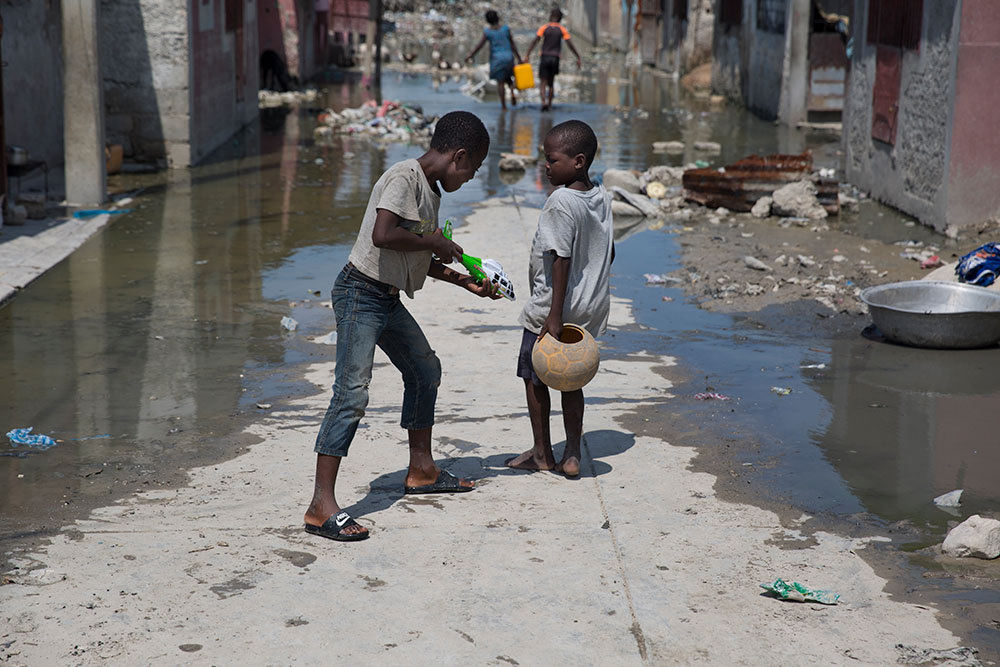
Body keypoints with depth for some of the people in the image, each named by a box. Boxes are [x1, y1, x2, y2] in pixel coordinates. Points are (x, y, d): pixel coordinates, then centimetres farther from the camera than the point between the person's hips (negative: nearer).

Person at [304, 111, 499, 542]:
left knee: (425, 370, 22)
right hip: (361, 294, -10)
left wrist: (465, 282, 21)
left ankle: (421, 470, 38)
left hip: (389, 300, 10)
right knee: (352, 394, -15)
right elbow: (382, 236, -31)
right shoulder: (404, 177, -16)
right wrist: (433, 241, -18)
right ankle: (321, 507, -16)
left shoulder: (431, 191, 13)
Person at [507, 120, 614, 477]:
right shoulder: (601, 197, 4)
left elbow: (561, 259, -24)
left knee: (534, 376, 9)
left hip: (552, 309, -8)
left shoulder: (561, 201, -21)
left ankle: (542, 453, 18)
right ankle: (572, 455, 14)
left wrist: (555, 316, -22)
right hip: (591, 309, 8)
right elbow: (609, 252, 12)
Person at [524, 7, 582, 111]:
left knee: (543, 82, 0)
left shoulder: (544, 28, 0)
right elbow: (570, 45, -4)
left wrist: (527, 54, -11)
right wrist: (578, 57, 0)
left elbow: (535, 41, -9)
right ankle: (549, 104, 18)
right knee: (551, 82, 17)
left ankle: (544, 102, -20)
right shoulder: (562, 30, 2)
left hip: (544, 57, -1)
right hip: (555, 59, 1)